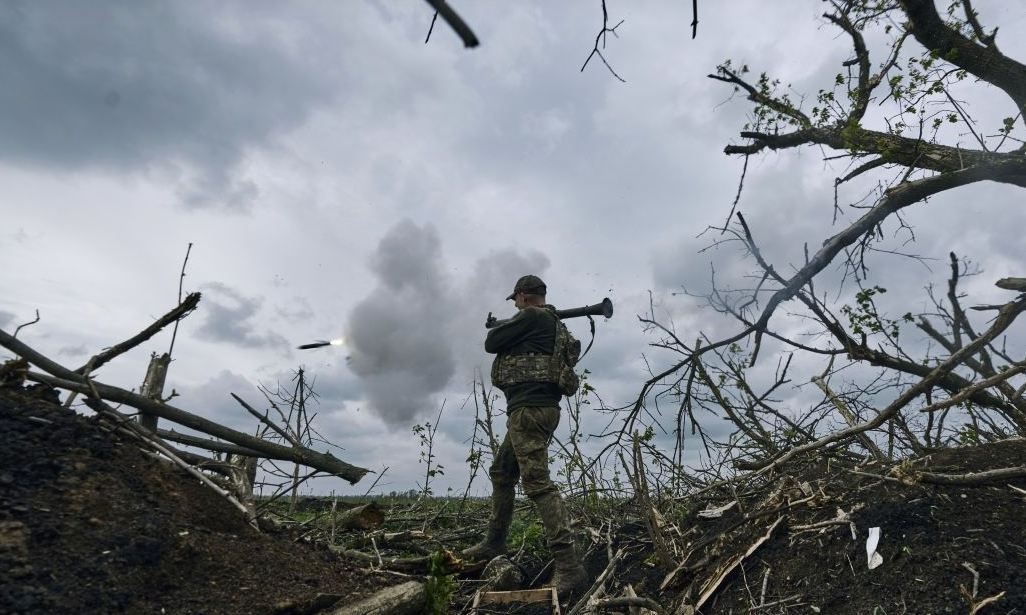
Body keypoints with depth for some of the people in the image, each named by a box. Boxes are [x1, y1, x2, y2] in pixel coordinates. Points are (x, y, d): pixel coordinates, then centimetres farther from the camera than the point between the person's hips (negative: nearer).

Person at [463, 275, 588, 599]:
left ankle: (569, 566, -17)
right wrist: (511, 329, 22)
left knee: (537, 481, -15)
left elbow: (491, 343, -4)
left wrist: (497, 328, 16)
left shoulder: (531, 316, -9)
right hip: (536, 410, 11)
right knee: (501, 473, 20)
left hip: (529, 409, -11)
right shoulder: (552, 321, 19)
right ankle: (495, 541, 31)